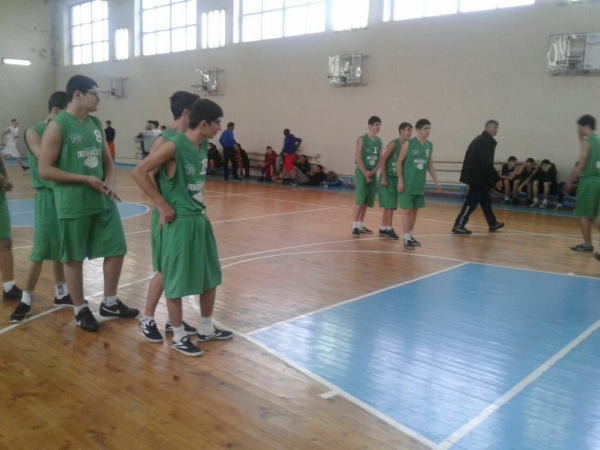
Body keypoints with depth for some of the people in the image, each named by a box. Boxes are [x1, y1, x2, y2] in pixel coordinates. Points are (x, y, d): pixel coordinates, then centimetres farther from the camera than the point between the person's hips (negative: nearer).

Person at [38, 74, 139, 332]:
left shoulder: (96, 124, 10)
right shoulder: (57, 126, -11)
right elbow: (45, 170, -14)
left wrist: (109, 182, -3)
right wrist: (86, 179, -17)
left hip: (103, 200, 7)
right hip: (73, 205, -7)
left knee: (116, 250, 10)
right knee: (74, 258, 6)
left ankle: (109, 303, 26)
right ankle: (80, 310, 21)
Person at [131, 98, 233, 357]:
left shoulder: (204, 146, 6)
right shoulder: (174, 146, -18)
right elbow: (139, 172, -18)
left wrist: (200, 208, 13)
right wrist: (163, 206, -16)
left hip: (200, 219, 9)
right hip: (179, 222, -9)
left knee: (210, 276, 16)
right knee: (176, 281, 4)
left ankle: (206, 329, 31)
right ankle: (179, 337, 18)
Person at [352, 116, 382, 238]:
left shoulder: (379, 142, 9)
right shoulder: (362, 139, -7)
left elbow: (380, 160, 7)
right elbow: (358, 159, -13)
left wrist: (372, 172, -8)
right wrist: (365, 173, -15)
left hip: (373, 174, 6)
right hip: (361, 173, -6)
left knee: (367, 201, 9)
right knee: (360, 200, -11)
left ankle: (361, 225, 18)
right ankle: (354, 226, -7)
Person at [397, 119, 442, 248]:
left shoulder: (429, 145, 8)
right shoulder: (409, 143, -9)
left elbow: (430, 165, 16)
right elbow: (399, 162, -8)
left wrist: (436, 181, 12)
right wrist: (400, 181, -12)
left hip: (420, 185, 6)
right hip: (407, 184, -6)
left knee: (415, 210, 12)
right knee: (407, 210, -3)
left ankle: (410, 236, 23)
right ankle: (406, 239, 2)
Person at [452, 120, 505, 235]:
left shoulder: (482, 140, 18)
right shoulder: (485, 142, -15)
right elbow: (487, 163, -22)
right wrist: (497, 179, -18)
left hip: (477, 176, 11)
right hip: (478, 177, -11)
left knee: (486, 200, 18)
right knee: (472, 202, -8)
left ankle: (493, 224, 29)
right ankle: (458, 226, -6)